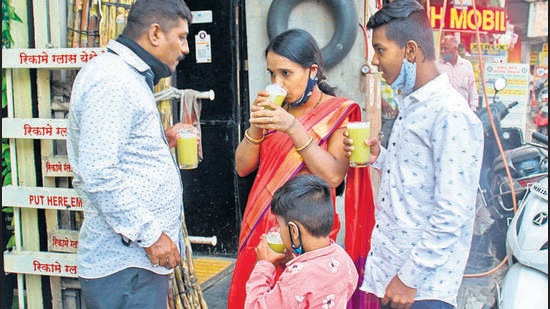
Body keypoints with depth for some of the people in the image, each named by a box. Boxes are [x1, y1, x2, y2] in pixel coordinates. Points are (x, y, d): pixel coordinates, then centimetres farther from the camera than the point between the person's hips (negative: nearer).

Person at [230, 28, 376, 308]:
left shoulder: (339, 111, -5)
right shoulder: (275, 110, 9)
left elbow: (333, 176, -17)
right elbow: (243, 167, 6)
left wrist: (294, 128, -23)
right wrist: (256, 126, -10)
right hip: (259, 227, 5)